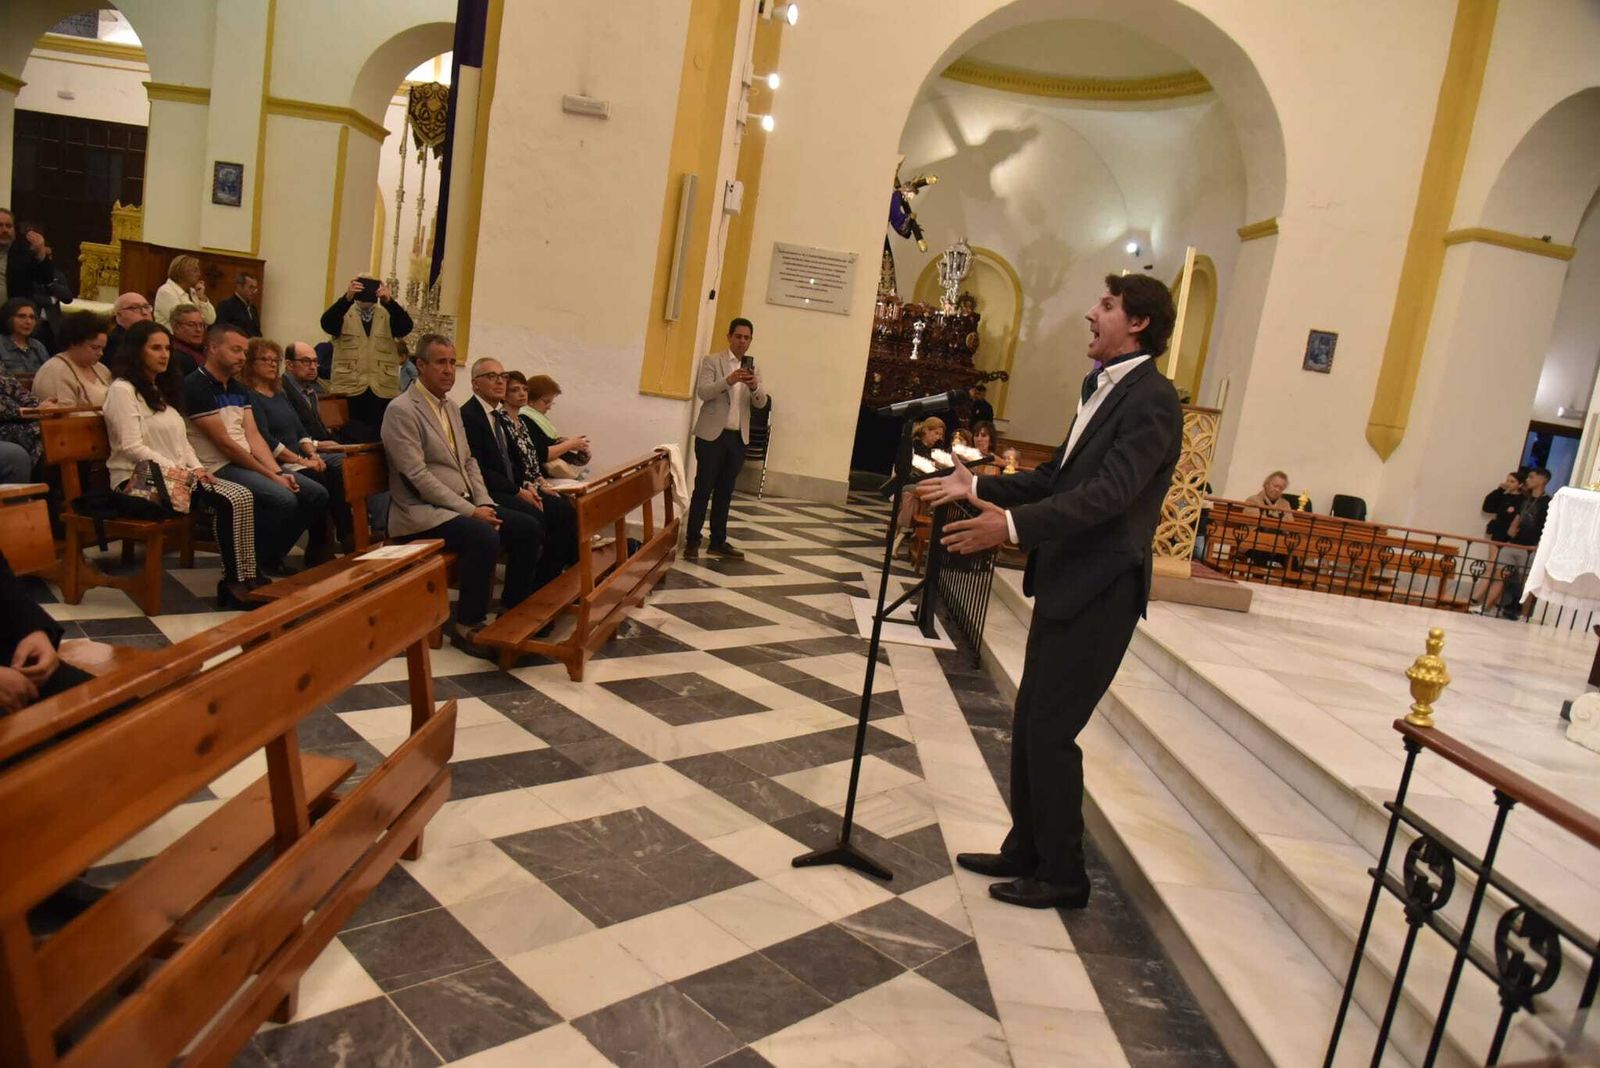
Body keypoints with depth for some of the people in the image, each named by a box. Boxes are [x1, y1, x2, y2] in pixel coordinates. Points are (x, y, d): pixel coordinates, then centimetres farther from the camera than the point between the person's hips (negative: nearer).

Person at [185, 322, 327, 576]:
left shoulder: (238, 389, 16)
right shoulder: (196, 387, -11)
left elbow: (253, 436, 8)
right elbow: (224, 443, -16)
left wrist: (278, 472, -9)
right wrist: (271, 475, -15)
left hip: (247, 463, 9)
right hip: (219, 468, -9)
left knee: (317, 495, -3)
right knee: (284, 501, -30)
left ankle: (272, 556, 11)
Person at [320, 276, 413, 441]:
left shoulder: (388, 316, 12)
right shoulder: (343, 314, 9)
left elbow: (406, 327, -7)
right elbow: (327, 323, -12)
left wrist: (389, 301, -23)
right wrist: (347, 297, -26)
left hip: (383, 389, 1)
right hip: (348, 387, -1)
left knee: (378, 435, 2)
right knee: (350, 435, -1)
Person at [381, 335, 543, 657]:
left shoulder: (452, 408, 15)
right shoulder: (401, 410, -12)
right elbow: (418, 476, -19)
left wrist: (484, 504, -2)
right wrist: (470, 511, -21)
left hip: (461, 505, 8)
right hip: (421, 510, -8)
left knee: (526, 528, -6)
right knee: (484, 537, -32)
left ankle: (513, 609, 8)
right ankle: (466, 627, -17)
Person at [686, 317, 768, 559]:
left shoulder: (753, 368, 12)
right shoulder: (712, 361, -1)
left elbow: (761, 403, 4)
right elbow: (703, 392, -13)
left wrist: (754, 386, -18)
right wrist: (728, 380, -28)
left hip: (738, 437, 4)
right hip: (712, 435, -4)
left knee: (725, 491, 9)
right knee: (703, 489, -2)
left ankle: (718, 541, 16)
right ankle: (692, 540, 5)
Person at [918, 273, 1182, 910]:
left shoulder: (1151, 399, -14)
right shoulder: (1102, 389, 16)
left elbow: (1108, 492, -27)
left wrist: (1013, 523, -35)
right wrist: (978, 487, 11)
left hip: (1098, 592, -9)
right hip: (1064, 584, 9)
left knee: (1051, 731, -2)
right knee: (1030, 724, 15)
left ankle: (1063, 876, 15)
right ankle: (1025, 851, 29)